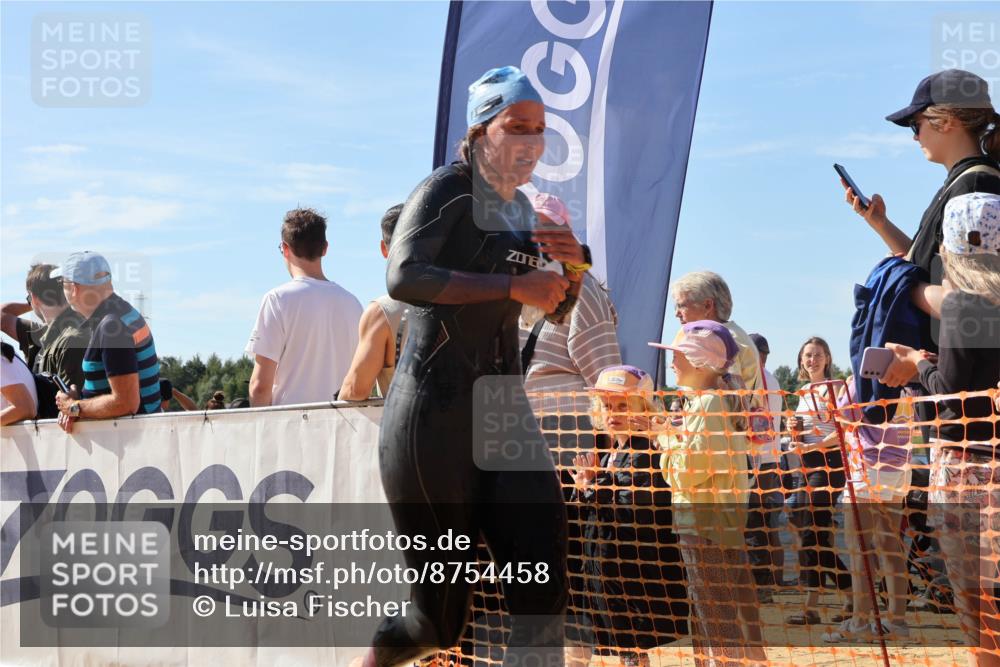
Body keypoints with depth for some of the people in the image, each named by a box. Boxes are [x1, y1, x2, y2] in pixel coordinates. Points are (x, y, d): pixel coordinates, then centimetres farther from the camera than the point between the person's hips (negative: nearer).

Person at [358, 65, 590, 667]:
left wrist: (573, 263, 5)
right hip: (436, 414, -7)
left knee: (543, 593, -5)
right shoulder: (447, 190, -6)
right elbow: (403, 276, -24)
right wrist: (514, 285, -27)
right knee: (442, 618, -1)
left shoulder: (522, 210, 16)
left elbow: (555, 312, 27)